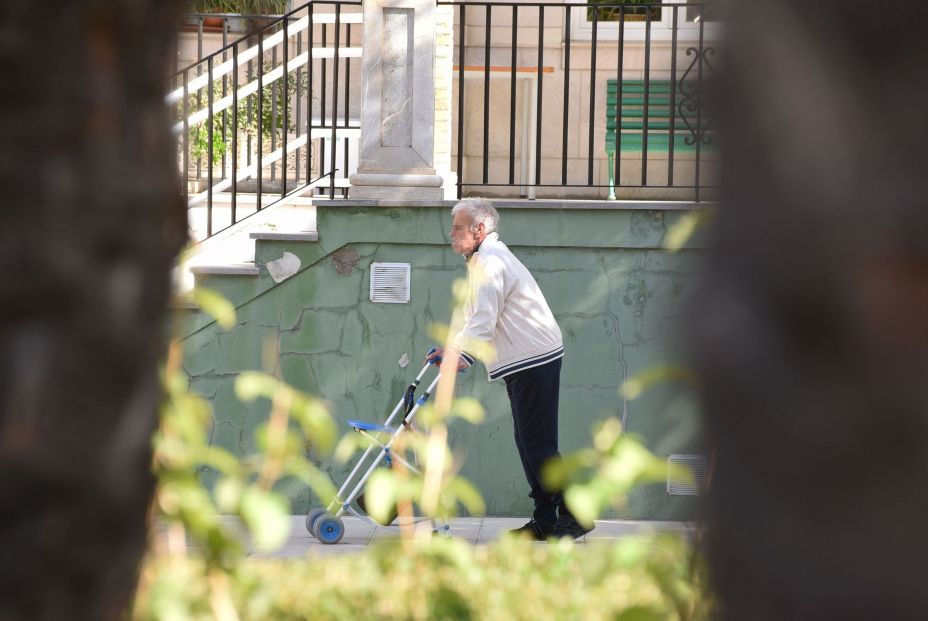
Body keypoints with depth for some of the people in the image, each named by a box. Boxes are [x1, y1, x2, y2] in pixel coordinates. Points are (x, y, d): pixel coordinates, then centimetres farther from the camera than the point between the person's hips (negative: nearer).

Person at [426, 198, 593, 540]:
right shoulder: (482, 260, 20)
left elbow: (484, 320, -21)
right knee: (530, 442, 9)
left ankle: (574, 515, -8)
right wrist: (453, 348, 13)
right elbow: (477, 316, 24)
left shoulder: (491, 261, -14)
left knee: (538, 443, -10)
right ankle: (545, 520, 10)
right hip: (525, 361, 11)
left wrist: (460, 355, -25)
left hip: (535, 360, -11)